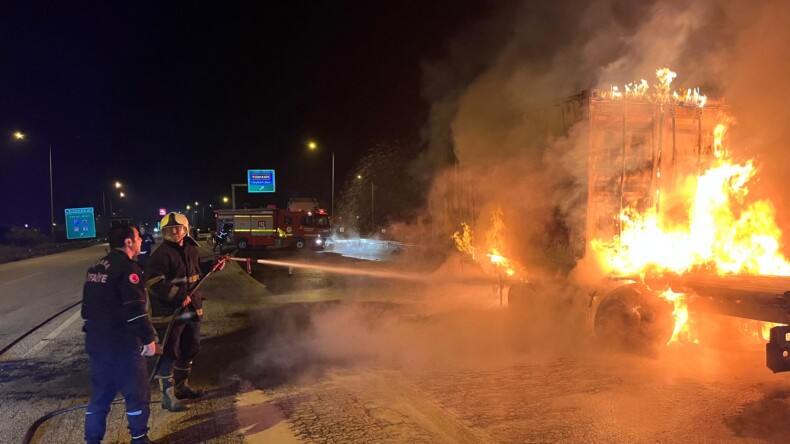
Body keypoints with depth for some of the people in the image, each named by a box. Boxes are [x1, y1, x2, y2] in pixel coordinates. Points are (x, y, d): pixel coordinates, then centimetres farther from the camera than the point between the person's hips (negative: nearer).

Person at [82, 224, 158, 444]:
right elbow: (135, 310, -22)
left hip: (96, 342, 9)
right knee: (137, 393, 6)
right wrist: (148, 338, -13)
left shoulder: (96, 268, 12)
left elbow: (89, 306, 19)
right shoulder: (127, 268, -17)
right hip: (121, 344, -8)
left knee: (100, 394, 19)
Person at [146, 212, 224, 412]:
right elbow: (155, 282, -23)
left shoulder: (191, 249, 9)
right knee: (170, 354, -3)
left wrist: (213, 265, 13)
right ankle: (168, 396, 8)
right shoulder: (161, 253, -16)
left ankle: (182, 387, 36)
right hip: (168, 312, -8)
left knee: (190, 349, 19)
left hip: (191, 309, 9)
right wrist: (179, 295, -28)